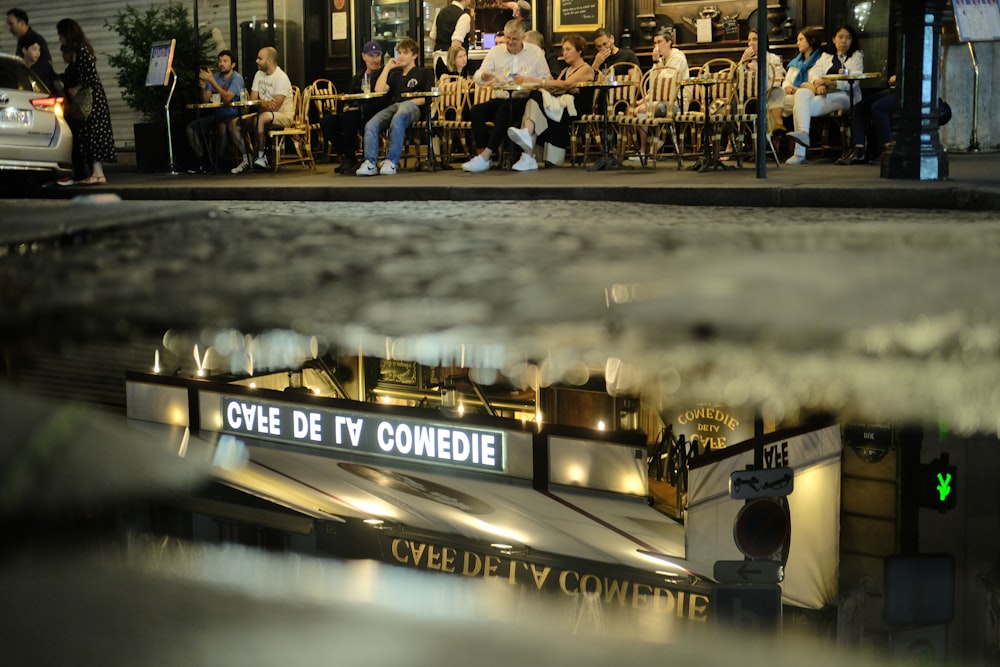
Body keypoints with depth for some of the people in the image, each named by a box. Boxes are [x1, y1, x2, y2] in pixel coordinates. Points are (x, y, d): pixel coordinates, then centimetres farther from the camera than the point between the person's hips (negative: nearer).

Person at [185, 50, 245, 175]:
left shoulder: (237, 78, -10)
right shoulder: (215, 77, 10)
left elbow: (227, 98, -24)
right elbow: (206, 99, 4)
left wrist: (211, 81, -25)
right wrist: (203, 86, -16)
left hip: (234, 115, -7)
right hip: (218, 115, 7)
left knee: (223, 126, -40)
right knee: (192, 127, -5)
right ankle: (206, 162, 1)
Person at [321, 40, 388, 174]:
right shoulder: (358, 77, 22)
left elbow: (383, 101, -12)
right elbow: (349, 97, 22)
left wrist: (359, 108, -19)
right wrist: (346, 106, -4)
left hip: (375, 115, -7)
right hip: (356, 114, 7)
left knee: (348, 117, -34)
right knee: (326, 121, -15)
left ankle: (351, 160, -21)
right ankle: (344, 156, -7)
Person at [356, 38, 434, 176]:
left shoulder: (424, 73, 18)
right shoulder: (395, 74, 33)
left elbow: (428, 97, 4)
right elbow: (379, 90, 17)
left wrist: (409, 102, -9)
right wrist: (387, 67, 20)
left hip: (412, 106, -5)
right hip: (393, 106, 5)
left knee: (397, 120, -42)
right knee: (371, 125, -27)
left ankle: (391, 162, -43)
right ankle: (370, 163, -38)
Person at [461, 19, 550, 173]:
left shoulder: (535, 52, 6)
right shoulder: (495, 52, 11)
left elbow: (545, 80, 0)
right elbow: (477, 77, 1)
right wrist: (484, 76, -24)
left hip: (524, 100, -3)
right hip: (500, 99, 3)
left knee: (504, 110, -35)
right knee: (476, 110, -25)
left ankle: (485, 157, -33)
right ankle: (481, 155, -26)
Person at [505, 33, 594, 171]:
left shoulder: (586, 69, 4)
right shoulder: (566, 70, 29)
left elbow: (566, 84, -14)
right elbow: (553, 87, 11)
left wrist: (538, 81, -22)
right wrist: (526, 81, -5)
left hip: (575, 109, -6)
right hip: (561, 104, 6)